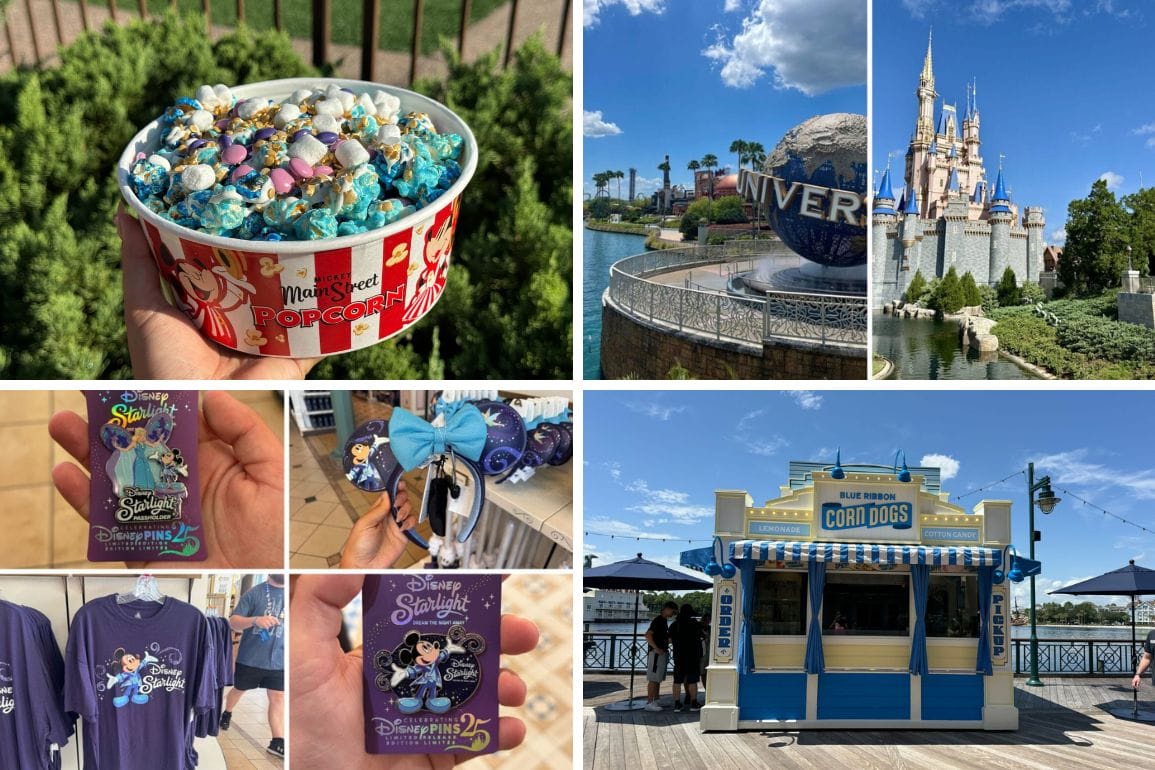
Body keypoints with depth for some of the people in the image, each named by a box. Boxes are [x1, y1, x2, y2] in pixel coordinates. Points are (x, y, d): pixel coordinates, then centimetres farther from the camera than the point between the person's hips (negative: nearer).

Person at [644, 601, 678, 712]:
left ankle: (655, 702, 16)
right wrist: (656, 648, -23)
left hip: (663, 653, 10)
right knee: (653, 679, -8)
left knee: (658, 680, 12)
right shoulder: (658, 620, -13)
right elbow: (648, 634, -22)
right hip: (656, 653, -10)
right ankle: (649, 703, -6)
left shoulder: (664, 621, 17)